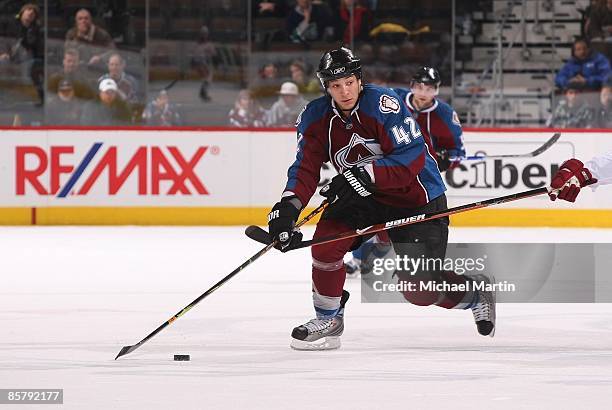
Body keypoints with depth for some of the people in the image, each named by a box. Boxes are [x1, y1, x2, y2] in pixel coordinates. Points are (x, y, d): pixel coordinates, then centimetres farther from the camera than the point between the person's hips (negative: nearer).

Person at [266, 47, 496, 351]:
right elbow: (305, 168, -9)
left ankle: (475, 294, 23)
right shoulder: (315, 117, -8)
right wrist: (288, 207, -27)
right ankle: (328, 320, 4)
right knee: (326, 241, -16)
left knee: (420, 289, -8)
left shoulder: (382, 103, -26)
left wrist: (366, 175, -39)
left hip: (417, 199, -5)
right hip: (364, 198, 5)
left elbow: (412, 157, -29)